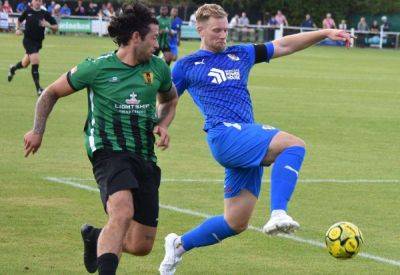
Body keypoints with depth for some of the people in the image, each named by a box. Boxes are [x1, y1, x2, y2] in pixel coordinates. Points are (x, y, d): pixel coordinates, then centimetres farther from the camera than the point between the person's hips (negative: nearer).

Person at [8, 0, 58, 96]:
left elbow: (56, 27, -2)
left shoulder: (45, 14, -3)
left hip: (38, 42, 3)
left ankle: (13, 69, 51)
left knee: (25, 64, 16)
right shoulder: (28, 11, -2)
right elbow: (19, 20, 17)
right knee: (35, 62, -19)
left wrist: (48, 25, -22)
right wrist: (17, 29, -1)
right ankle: (38, 88, -15)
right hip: (28, 40, -3)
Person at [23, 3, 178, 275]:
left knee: (141, 247, 4)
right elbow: (52, 93, 12)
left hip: (146, 160, 5)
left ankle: (95, 237, 35)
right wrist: (38, 131, 9)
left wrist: (163, 125, 9)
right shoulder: (97, 68, -3)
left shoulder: (158, 68, 9)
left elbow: (170, 100, 30)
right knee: (123, 213, -35)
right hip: (110, 152, -5)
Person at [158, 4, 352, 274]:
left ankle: (179, 244, 24)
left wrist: (325, 33, 9)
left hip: (248, 139, 6)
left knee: (236, 223, 5)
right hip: (225, 133, -6)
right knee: (294, 145, -27)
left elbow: (284, 45, 18)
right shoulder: (186, 66, 10)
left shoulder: (241, 54, 21)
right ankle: (278, 214, -41)